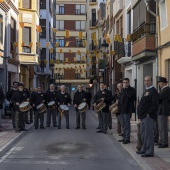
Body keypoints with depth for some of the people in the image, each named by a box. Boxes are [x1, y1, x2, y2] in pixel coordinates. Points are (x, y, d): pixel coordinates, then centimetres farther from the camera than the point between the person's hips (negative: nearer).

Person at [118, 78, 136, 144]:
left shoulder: (131, 89, -6)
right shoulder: (123, 89, 18)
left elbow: (129, 95, -26)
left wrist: (126, 88, -18)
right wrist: (119, 106, 14)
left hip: (127, 109, -8)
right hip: (122, 109, 8)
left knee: (127, 124, -6)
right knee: (123, 125, 13)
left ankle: (127, 138, -2)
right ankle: (124, 137, 22)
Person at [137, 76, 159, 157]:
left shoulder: (153, 91, -11)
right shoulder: (146, 91, 19)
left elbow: (155, 105, -19)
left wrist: (148, 113, -20)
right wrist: (141, 115, 16)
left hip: (148, 117, -10)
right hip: (143, 116, 10)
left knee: (148, 134, -6)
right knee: (143, 134, 17)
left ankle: (149, 152, -1)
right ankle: (144, 150, 29)